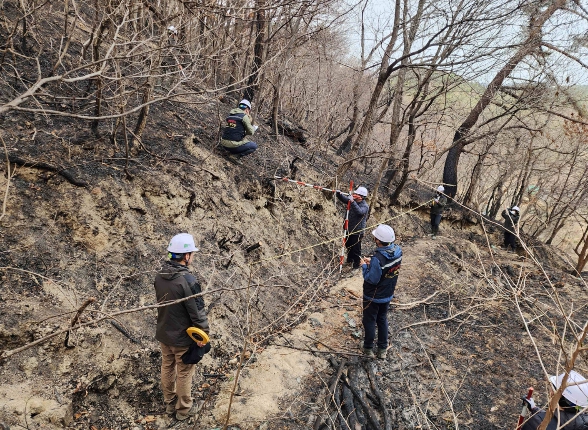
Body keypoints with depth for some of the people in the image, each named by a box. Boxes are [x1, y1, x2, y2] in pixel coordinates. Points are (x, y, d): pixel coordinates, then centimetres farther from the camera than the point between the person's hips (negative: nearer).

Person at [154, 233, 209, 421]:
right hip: (182, 337, -7)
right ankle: (184, 409, 29)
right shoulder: (188, 280, -29)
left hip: (163, 333, 7)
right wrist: (203, 332, -8)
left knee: (167, 367, 23)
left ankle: (169, 402, 41)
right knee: (184, 373, 12)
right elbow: (197, 310, -22)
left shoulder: (160, 276, -5)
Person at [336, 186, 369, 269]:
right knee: (348, 245, 26)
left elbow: (359, 212, -42)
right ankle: (349, 260, 48)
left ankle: (356, 264, 25)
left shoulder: (365, 206, -21)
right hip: (349, 228, 8)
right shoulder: (354, 201, -2)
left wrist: (352, 201, -47)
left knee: (356, 248, 6)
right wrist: (339, 193, -18)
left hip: (357, 231, -7)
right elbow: (343, 199, 4)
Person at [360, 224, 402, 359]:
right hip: (388, 294, 7)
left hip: (374, 297, -7)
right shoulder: (398, 251, -12)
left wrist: (365, 266, -13)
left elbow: (372, 279, -26)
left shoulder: (378, 259, -35)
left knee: (369, 321, 15)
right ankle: (383, 349, 37)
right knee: (382, 320, 24)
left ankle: (368, 349, 33)